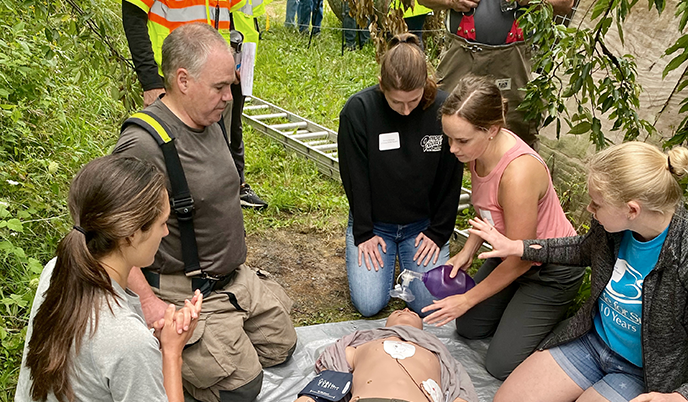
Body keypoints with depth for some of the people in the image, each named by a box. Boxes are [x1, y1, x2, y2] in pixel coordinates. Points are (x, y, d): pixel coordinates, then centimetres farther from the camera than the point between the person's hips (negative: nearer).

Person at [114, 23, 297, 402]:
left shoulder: (209, 121, 2)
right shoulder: (143, 145, -27)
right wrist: (147, 301, -24)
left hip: (238, 278, 9)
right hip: (187, 295, -9)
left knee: (280, 348, 17)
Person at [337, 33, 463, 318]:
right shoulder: (358, 110, -16)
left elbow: (450, 178, -5)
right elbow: (354, 177, -10)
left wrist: (438, 232, -5)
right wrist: (364, 233, -9)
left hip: (423, 223, 1)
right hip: (373, 222, 0)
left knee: (430, 303, -9)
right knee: (369, 304, -8)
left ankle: (407, 256, 21)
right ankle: (387, 256, 22)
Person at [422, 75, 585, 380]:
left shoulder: (518, 173, -39)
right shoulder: (480, 148, -14)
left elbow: (521, 258, -26)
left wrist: (468, 299, -15)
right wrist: (468, 251, -2)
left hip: (551, 270, -7)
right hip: (512, 251, 8)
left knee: (502, 364, -3)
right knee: (468, 327, 14)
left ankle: (559, 314, 15)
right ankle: (522, 305, 30)